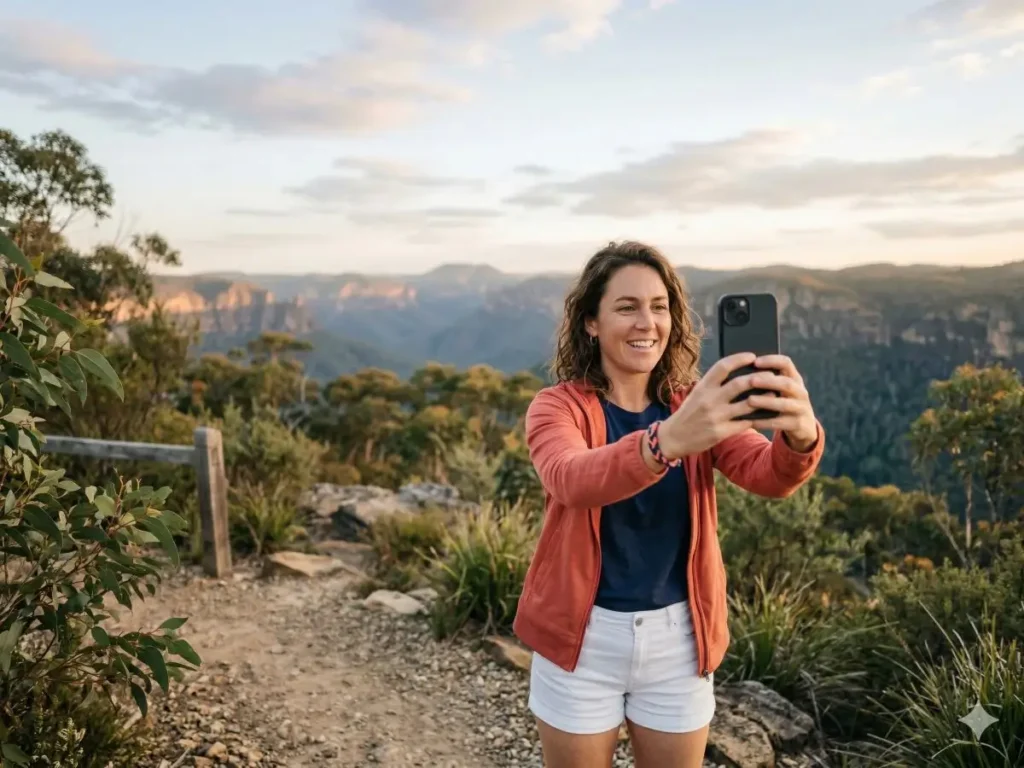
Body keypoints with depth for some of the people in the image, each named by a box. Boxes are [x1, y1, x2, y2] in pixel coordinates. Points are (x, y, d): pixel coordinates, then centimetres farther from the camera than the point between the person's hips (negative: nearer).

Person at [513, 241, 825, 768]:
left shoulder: (693, 406, -3)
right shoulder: (558, 406, -12)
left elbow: (768, 474, -20)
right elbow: (571, 480, -34)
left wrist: (799, 435, -43)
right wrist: (667, 440, -53)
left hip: (677, 637, 3)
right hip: (583, 636, -2)